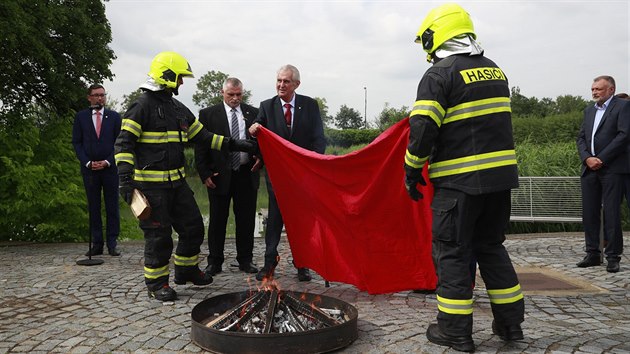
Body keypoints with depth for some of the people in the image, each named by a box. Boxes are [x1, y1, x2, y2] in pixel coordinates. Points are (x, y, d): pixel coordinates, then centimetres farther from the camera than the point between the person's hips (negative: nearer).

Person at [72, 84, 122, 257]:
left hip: (110, 168, 0)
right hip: (89, 169, 1)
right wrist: (88, 163, -8)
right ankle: (96, 244, 9)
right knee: (93, 208, 4)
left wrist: (107, 162, -8)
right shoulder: (81, 117, 6)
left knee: (112, 207, 1)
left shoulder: (114, 116, 6)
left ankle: (112, 244, 6)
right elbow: (76, 142, 4)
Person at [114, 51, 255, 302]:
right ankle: (156, 283, 16)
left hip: (176, 182, 8)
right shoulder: (143, 106, -11)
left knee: (193, 227, 13)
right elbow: (124, 143, -14)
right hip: (151, 184, -8)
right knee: (159, 235, -1)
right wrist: (125, 178, -23)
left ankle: (186, 270, 32)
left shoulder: (178, 109, 14)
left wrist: (235, 144, 12)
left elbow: (202, 136, 18)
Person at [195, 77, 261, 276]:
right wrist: (205, 174, -7)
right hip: (220, 176, -2)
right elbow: (200, 146, 0)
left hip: (247, 174, 2)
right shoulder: (208, 114, 2)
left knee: (246, 219, 8)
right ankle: (215, 262, 16)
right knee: (217, 220, 6)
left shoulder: (253, 113, 8)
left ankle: (245, 260, 19)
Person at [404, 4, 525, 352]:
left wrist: (412, 171, -5)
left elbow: (423, 129, -15)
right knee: (491, 246, 18)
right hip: (500, 173, 7)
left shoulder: (439, 74, -9)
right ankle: (510, 323, 23)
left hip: (459, 180, -7)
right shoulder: (495, 70, 15)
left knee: (452, 252, 3)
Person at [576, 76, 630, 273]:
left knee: (611, 213, -5)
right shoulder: (589, 110, 20)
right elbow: (581, 138, 13)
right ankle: (593, 254, 13)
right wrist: (587, 158, -5)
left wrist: (601, 159, -14)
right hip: (590, 168, 6)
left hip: (612, 168, -6)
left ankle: (613, 257, 3)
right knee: (589, 213, 5)